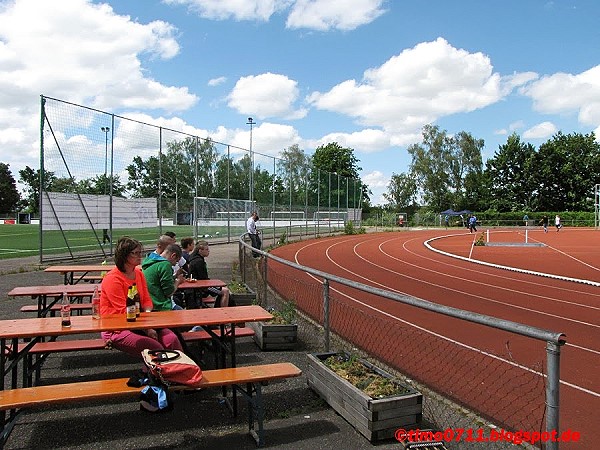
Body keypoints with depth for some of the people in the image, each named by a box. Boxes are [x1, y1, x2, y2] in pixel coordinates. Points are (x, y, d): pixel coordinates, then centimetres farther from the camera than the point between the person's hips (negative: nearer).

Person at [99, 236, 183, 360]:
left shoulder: (139, 273, 10)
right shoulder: (112, 279, -13)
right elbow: (123, 312, -16)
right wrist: (146, 329, -20)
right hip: (116, 329, -6)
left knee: (172, 339, -17)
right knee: (154, 347, -27)